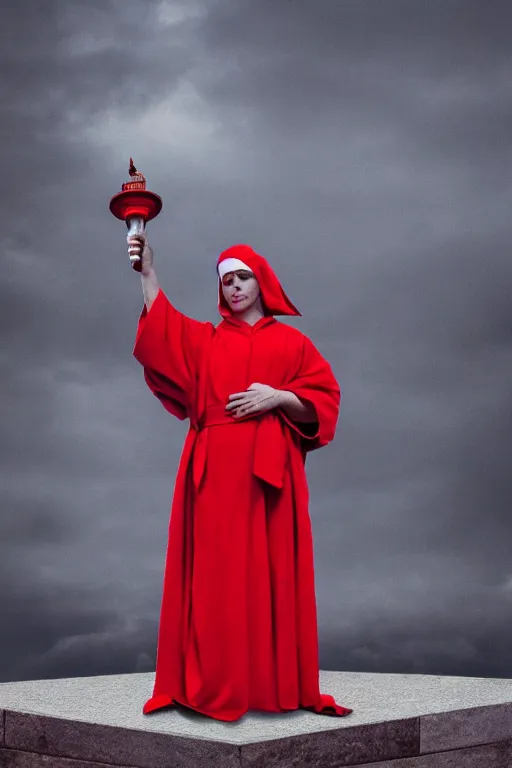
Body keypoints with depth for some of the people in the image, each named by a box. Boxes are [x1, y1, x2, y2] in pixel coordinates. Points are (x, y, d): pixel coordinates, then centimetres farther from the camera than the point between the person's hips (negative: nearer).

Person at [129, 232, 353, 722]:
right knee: (215, 575, -2)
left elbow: (322, 402, 6)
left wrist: (280, 397, -10)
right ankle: (215, 686, 3)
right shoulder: (204, 340, 17)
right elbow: (163, 332, -3)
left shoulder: (292, 342, 14)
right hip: (215, 471, 1)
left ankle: (276, 686, 7)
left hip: (269, 472, -1)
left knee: (269, 574, -1)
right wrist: (147, 271, -13)